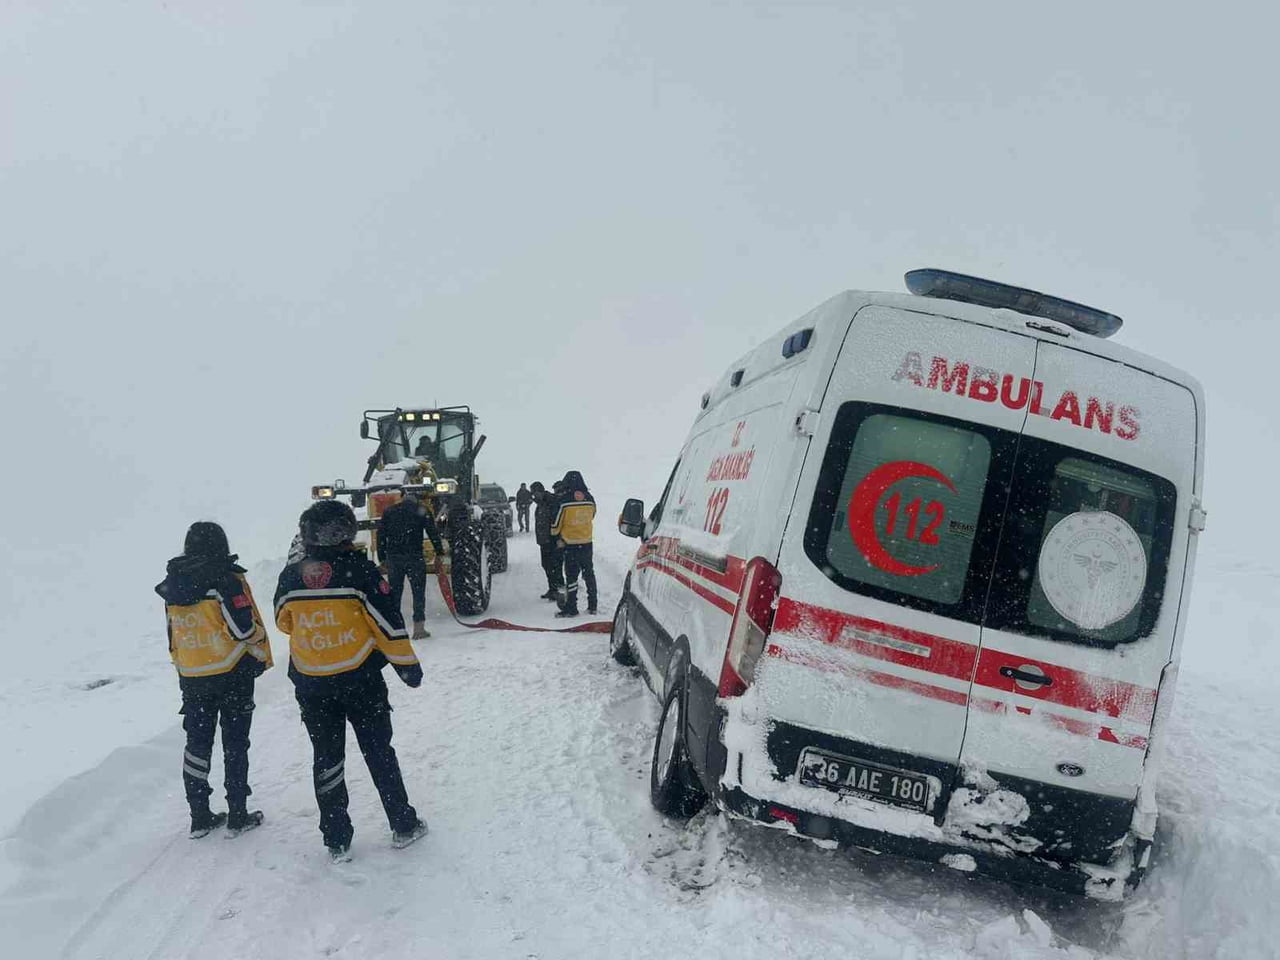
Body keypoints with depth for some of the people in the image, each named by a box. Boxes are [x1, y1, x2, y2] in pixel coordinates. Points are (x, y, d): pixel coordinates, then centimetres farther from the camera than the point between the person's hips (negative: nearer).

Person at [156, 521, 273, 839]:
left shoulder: (173, 587, 5)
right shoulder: (226, 579, -14)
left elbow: (173, 636, 12)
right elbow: (246, 627, -18)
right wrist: (262, 657, -1)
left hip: (191, 678, 5)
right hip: (233, 672, -5)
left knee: (197, 742, 13)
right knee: (235, 743, 4)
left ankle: (199, 817, 17)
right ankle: (238, 816, 9)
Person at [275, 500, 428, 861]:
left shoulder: (290, 577, -4)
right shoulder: (360, 570, -15)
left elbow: (284, 621, 13)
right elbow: (388, 623, -12)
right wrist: (408, 665, -1)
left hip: (311, 685, 2)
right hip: (360, 679, -2)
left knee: (326, 758, 12)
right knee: (379, 752, 12)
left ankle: (336, 841, 16)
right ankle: (403, 826, 21)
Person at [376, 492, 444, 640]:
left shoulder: (389, 511, 12)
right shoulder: (421, 510, 3)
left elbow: (381, 535, 10)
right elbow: (433, 532, -2)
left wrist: (382, 559, 12)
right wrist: (440, 553, 3)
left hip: (393, 557, 3)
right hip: (414, 556, -3)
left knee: (394, 592, 11)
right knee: (418, 592, 3)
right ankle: (418, 628, -1)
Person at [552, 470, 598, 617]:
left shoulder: (564, 501, -14)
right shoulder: (590, 499, -1)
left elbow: (556, 523, -7)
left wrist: (557, 537, 13)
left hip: (570, 544, -4)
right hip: (587, 543, 4)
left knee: (571, 576, 0)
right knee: (589, 574, 14)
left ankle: (571, 608, 1)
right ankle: (592, 606, 19)